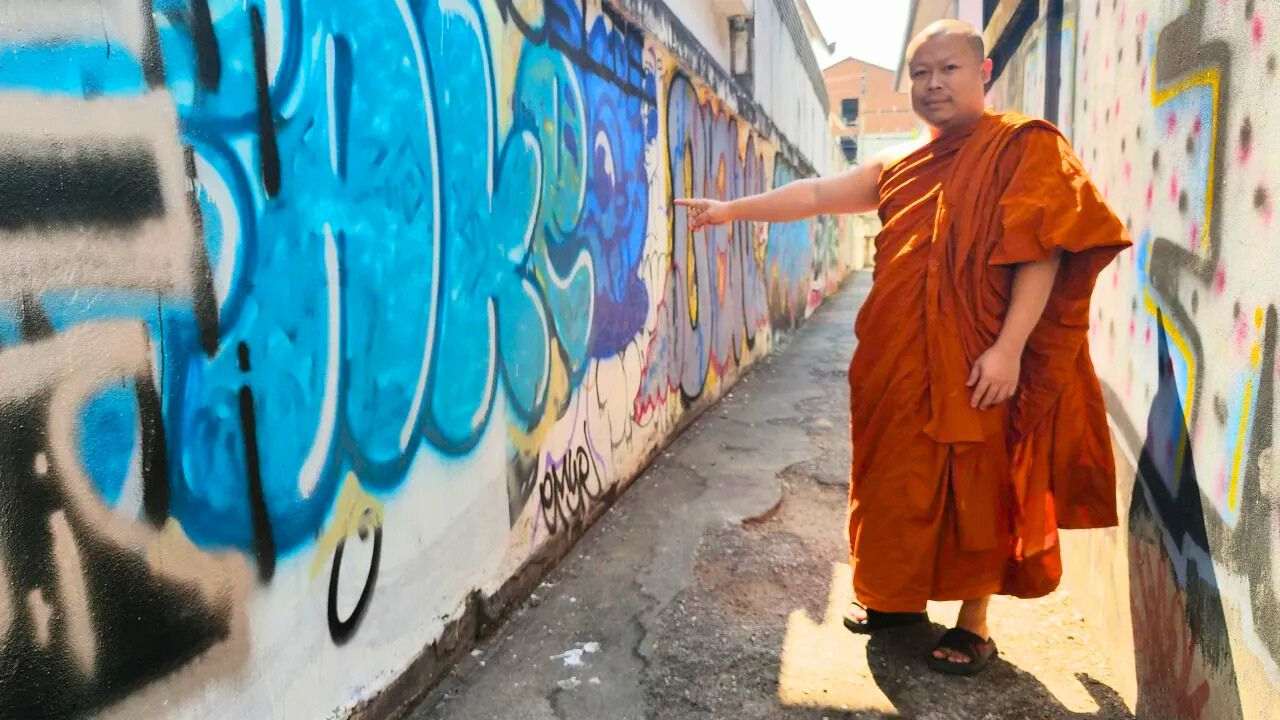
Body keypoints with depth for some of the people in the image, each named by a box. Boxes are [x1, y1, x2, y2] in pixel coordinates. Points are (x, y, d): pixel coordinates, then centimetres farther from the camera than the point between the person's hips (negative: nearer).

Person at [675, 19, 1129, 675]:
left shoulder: (1024, 146, -3)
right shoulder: (901, 167, 14)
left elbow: (1044, 249, -11)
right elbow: (817, 194, 13)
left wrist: (1008, 347, -20)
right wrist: (731, 209, 7)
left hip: (977, 361, -5)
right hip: (901, 359, 6)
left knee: (977, 484, 5)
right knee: (902, 479, 14)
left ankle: (974, 620, 21)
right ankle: (900, 595, 32)